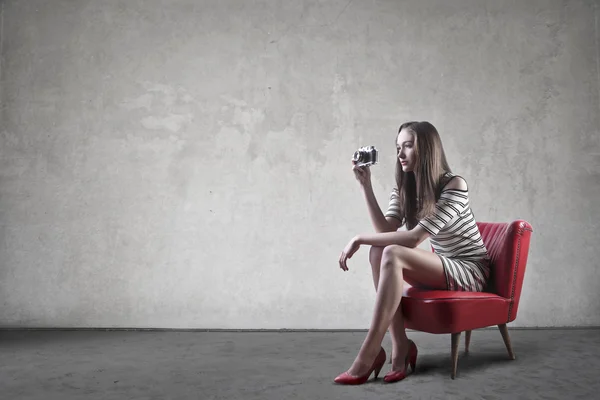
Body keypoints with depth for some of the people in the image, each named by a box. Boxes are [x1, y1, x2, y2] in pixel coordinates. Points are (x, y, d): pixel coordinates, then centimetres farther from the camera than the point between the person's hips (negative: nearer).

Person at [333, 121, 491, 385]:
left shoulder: (454, 185, -17)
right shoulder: (403, 189, 5)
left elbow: (415, 238, -25)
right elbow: (386, 231, -11)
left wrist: (361, 239, -25)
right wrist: (366, 186, -16)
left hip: (470, 271, -7)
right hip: (440, 269, 7)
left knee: (392, 254, -31)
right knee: (379, 251, -22)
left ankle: (367, 357, -32)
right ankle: (400, 346, -24)